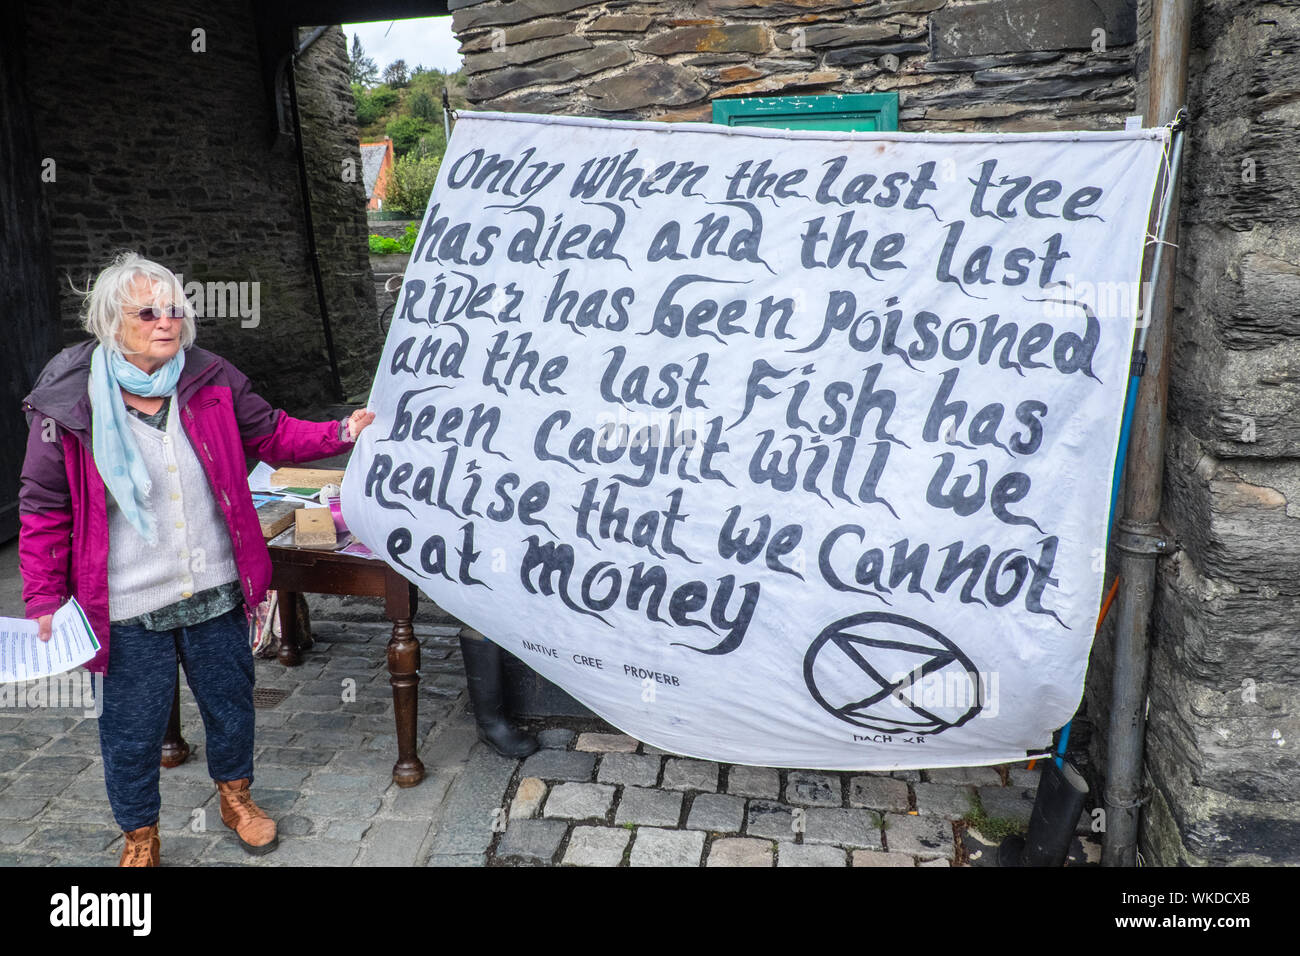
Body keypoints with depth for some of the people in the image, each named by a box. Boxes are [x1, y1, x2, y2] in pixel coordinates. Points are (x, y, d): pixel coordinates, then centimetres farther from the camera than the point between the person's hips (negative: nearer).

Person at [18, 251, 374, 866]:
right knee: (132, 728, 12)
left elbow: (273, 436, 5)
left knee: (230, 703, 20)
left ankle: (235, 798, 47)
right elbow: (44, 509, -4)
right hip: (129, 608, -2)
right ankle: (139, 837, 38)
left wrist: (342, 432, -10)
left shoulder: (211, 382, -4)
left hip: (216, 591, 3)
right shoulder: (68, 405, -11)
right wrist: (46, 599, -5)